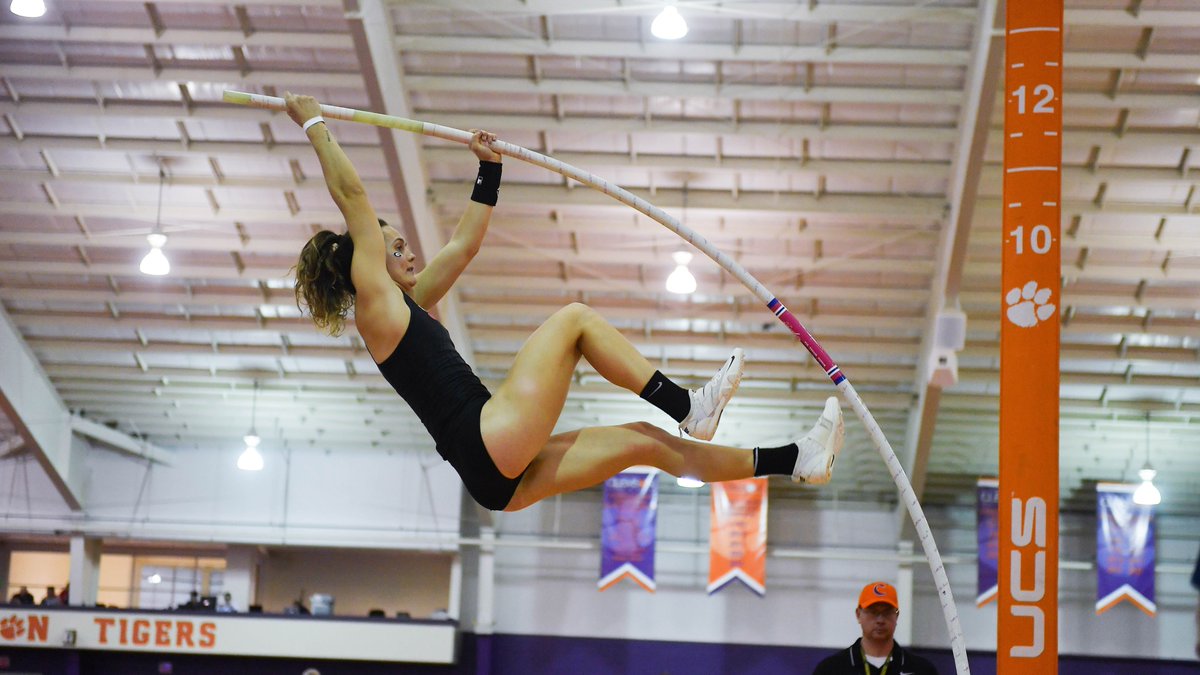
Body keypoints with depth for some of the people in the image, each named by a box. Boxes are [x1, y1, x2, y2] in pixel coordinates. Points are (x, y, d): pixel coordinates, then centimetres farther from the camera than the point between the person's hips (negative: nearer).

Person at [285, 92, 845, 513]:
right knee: (575, 318, -2)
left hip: (501, 475, 9)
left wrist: (488, 166, 33)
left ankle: (794, 460, 11)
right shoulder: (376, 304, -1)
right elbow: (352, 196, -7)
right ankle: (687, 407, -3)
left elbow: (464, 243, 32)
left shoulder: (411, 303, 24)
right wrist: (315, 128, -2)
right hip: (489, 442, -9)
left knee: (645, 442, 8)